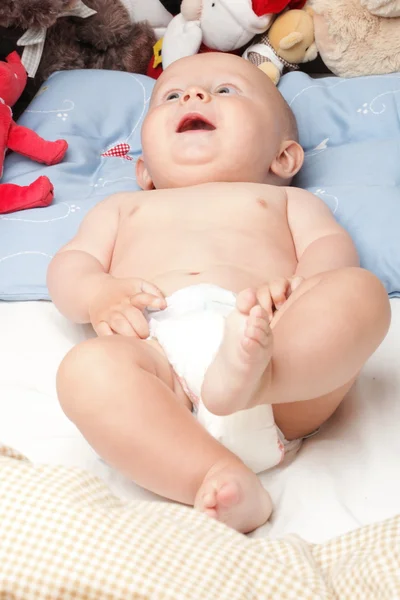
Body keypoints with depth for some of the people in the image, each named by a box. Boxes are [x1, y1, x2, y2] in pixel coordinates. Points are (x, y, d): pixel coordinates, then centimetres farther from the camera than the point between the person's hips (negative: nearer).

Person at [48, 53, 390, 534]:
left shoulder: (285, 199, 35)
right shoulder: (124, 207, 39)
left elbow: (332, 247, 17)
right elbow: (71, 262, 25)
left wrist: (299, 286, -9)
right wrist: (98, 293, -2)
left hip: (278, 337, 1)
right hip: (158, 347, 0)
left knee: (361, 291, -26)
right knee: (88, 367, -32)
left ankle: (253, 375, -50)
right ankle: (220, 478, -42)